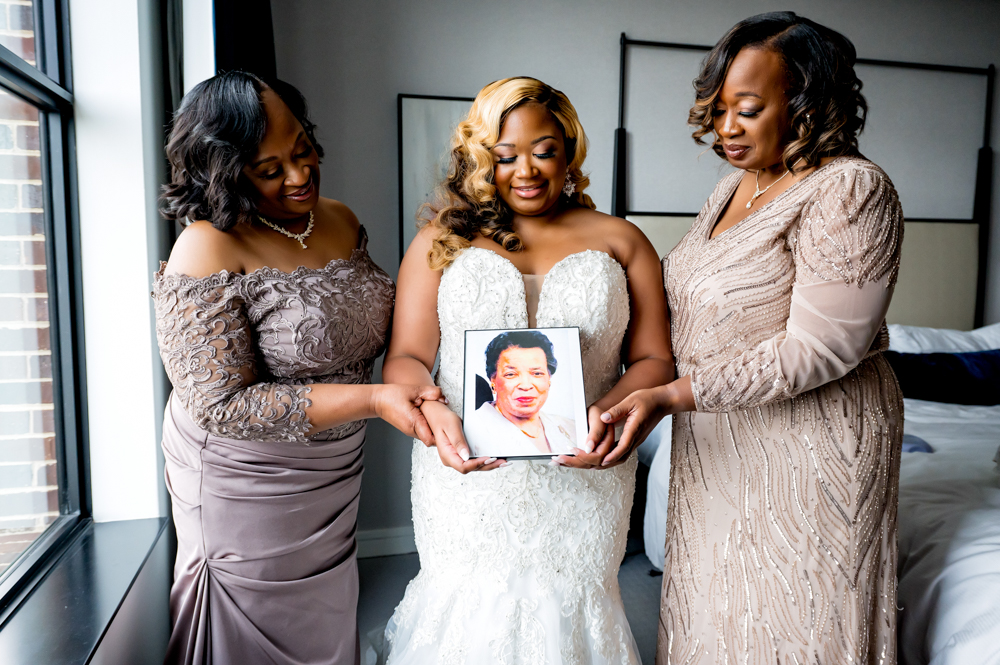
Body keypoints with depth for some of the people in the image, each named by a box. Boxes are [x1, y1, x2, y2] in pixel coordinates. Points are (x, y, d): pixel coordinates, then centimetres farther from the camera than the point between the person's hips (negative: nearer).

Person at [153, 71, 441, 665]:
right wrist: (372, 400, -30)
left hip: (333, 477, 6)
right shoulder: (208, 251, -23)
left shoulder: (341, 220, 0)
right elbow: (220, 406, -25)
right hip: (249, 489, -6)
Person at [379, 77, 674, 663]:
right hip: (469, 481, 0)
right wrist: (435, 412, -21)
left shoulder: (620, 242, 5)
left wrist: (609, 414, -19)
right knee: (472, 612, 10)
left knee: (565, 611, 12)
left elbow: (654, 360, 1)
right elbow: (407, 358, 0)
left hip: (583, 481, 0)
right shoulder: (441, 242, 5)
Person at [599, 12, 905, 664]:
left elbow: (816, 349, -24)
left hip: (806, 444, -7)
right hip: (718, 437, 7)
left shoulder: (852, 188, -17)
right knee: (715, 608, 20)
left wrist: (671, 397, -28)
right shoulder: (736, 184, 7)